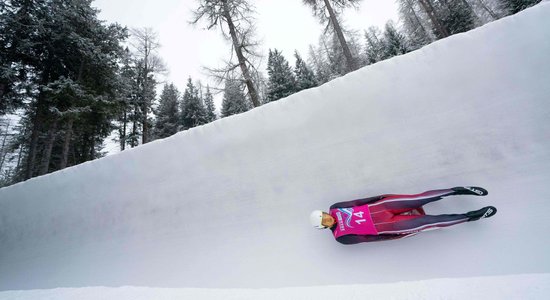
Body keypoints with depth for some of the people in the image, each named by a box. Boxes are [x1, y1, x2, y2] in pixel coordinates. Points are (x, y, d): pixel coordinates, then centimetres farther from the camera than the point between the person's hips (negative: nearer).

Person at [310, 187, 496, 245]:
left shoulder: (334, 208, -1)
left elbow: (358, 202, 5)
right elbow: (366, 238, -7)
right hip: (383, 227, -3)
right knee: (426, 222, -9)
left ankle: (458, 190, 9)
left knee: (420, 199, -8)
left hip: (377, 209, 4)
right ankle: (471, 217, 6)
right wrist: (393, 236, -4)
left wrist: (378, 197, 3)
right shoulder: (341, 238, -10)